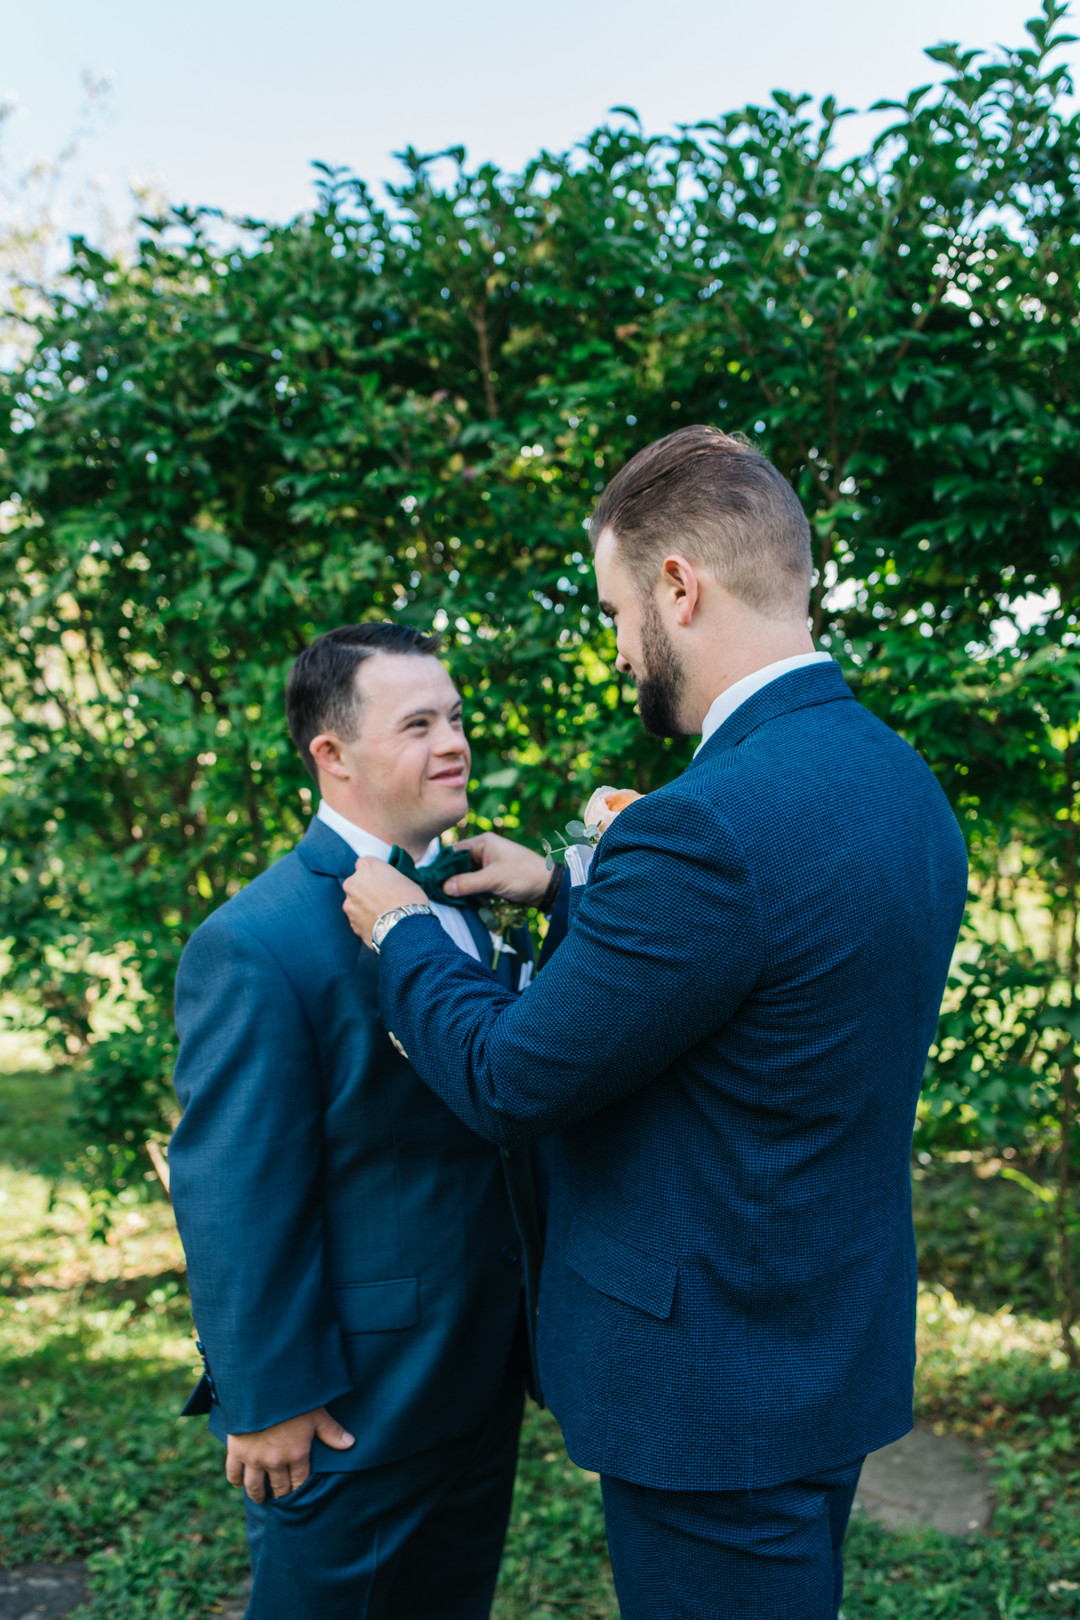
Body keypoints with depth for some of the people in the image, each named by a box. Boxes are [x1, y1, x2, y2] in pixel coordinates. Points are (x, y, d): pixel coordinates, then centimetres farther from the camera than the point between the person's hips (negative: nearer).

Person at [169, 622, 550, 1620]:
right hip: (353, 1409, -7)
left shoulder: (464, 897, 5)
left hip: (484, 1377, 8)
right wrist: (268, 1399, -16)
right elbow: (234, 1196, -20)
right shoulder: (256, 945, -22)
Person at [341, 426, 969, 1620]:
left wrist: (400, 932, -2)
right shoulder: (904, 783, 1)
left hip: (716, 1382, -9)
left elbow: (508, 1084, -19)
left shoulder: (706, 824, -29)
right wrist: (570, 884, 17)